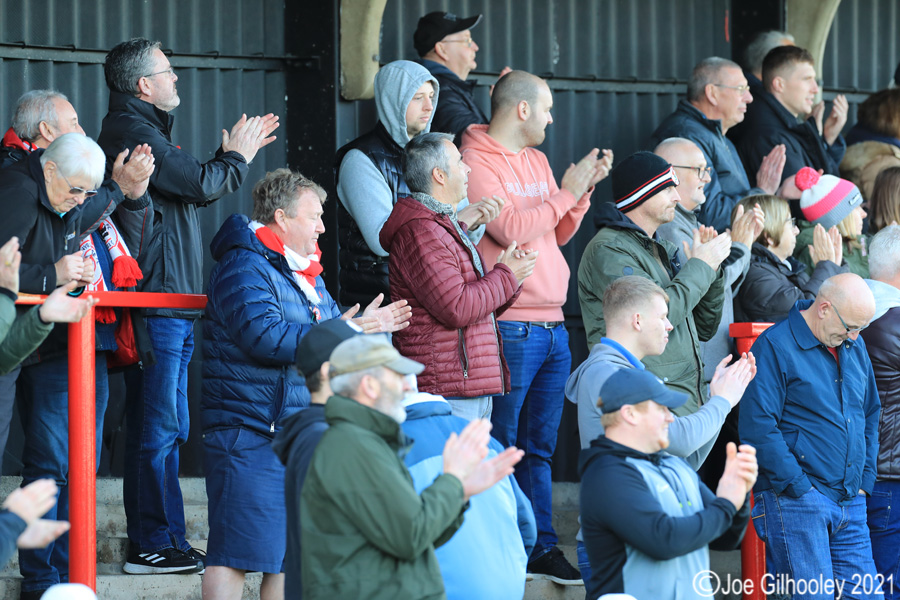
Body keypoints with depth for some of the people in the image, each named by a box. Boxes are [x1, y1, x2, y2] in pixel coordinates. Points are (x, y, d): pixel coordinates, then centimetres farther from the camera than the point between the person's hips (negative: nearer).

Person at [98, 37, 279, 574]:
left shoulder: (142, 129, 21)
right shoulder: (131, 131, -12)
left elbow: (191, 189, 25)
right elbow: (202, 186, -15)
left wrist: (235, 154, 23)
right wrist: (237, 157, 3)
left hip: (172, 309, 11)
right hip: (155, 303, -11)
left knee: (169, 427, 12)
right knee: (157, 427, -9)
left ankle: (163, 541, 16)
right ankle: (153, 545, -7)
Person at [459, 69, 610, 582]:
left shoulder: (537, 160, 17)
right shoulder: (478, 162, -9)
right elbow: (510, 230, -20)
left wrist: (585, 188, 5)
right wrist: (566, 191, -12)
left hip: (552, 324, 9)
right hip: (510, 325, -9)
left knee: (539, 445, 13)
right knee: (500, 445, -4)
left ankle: (541, 545, 19)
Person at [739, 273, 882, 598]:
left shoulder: (854, 347, 14)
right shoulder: (775, 346, -9)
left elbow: (870, 415, 25)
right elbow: (758, 428, -15)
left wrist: (864, 481, 13)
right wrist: (799, 488, -15)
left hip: (851, 505, 7)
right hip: (796, 503, -7)